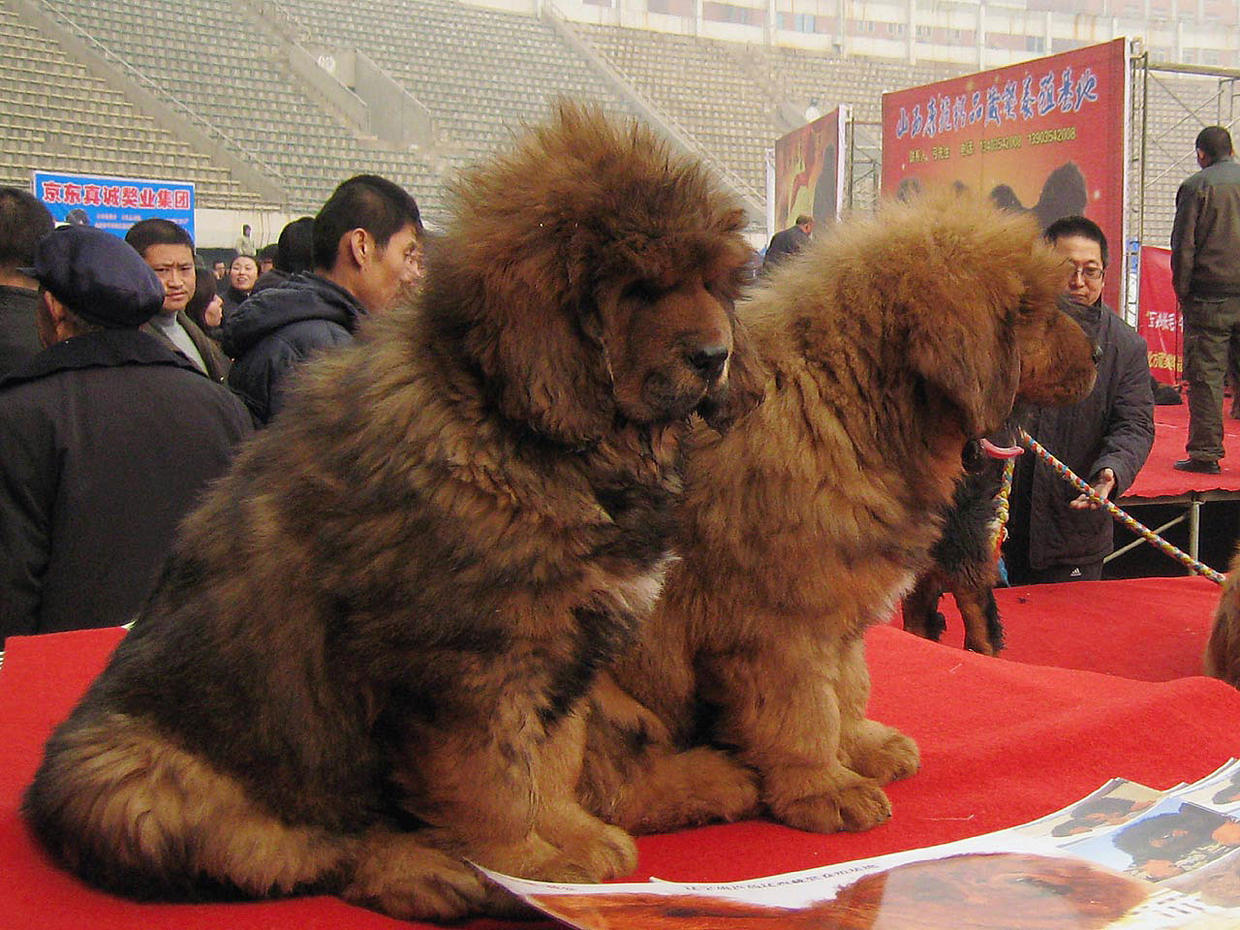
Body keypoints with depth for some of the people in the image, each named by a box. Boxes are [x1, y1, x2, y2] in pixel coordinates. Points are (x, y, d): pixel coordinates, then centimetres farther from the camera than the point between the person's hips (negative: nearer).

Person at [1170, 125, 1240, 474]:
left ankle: (1205, 453, -2)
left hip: (1210, 297, -4)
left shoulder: (1196, 186, -3)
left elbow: (1183, 245, -5)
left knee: (1206, 376, -1)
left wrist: (1182, 291, 2)